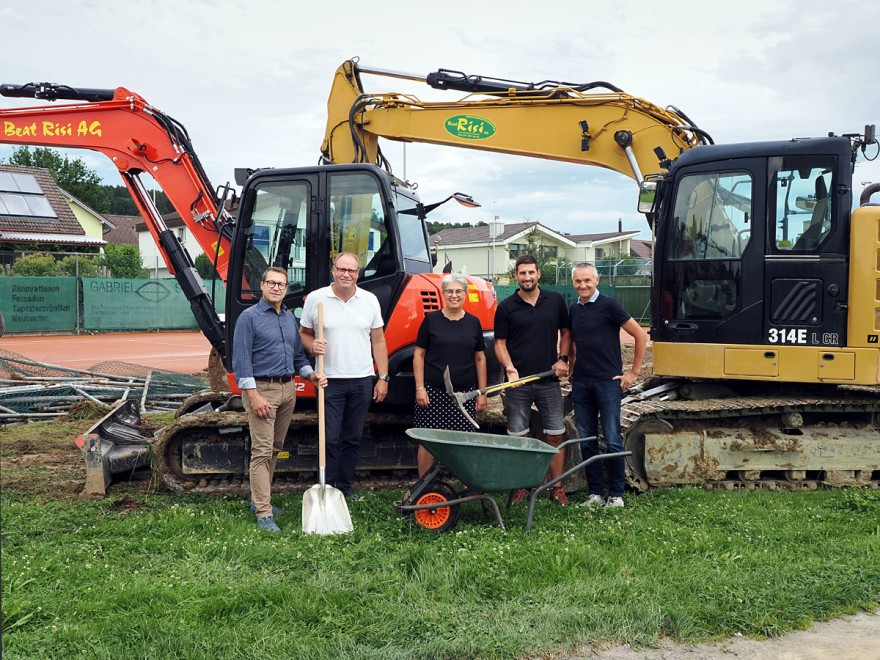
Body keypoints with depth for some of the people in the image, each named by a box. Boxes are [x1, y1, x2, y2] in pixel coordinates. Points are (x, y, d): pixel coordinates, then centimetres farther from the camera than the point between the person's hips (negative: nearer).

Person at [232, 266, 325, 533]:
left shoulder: (289, 317, 13)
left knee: (275, 450, 13)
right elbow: (241, 360, -13)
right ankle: (264, 514, -8)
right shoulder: (249, 317, -7)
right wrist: (254, 396, -19)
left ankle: (259, 499, 25)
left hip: (288, 390, 7)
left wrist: (310, 375, 3)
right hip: (262, 389, -7)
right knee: (262, 451, -8)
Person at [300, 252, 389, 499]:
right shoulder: (316, 298, -1)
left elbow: (378, 341, 9)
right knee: (330, 439, -4)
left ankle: (344, 488, 20)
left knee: (352, 439, 10)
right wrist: (313, 346, -14)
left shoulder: (370, 300, 5)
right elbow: (304, 333, 9)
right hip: (330, 380, -2)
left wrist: (383, 377, 5)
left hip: (362, 380, 3)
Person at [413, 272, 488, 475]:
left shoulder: (473, 322, 8)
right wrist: (420, 388, -5)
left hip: (465, 392, 2)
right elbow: (419, 355, 3)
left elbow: (480, 359, 12)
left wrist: (482, 393, 9)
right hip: (434, 391, -2)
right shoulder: (431, 320, 2)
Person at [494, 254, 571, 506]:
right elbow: (500, 343, 1)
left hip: (549, 379, 2)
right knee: (517, 437, 4)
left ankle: (557, 487, 15)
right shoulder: (506, 306, 0)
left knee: (556, 435, 4)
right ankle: (521, 487, 16)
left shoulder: (555, 300, 6)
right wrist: (509, 368, -14)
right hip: (518, 381, -1)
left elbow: (565, 332, 15)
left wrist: (563, 358, 0)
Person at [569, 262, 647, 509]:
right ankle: (595, 493, 16)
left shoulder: (609, 305, -7)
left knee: (612, 440, -4)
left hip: (608, 381, -6)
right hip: (581, 382, 6)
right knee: (587, 441, 7)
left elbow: (640, 335, -6)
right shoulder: (574, 309, 11)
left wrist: (634, 372, -4)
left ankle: (616, 495, 7)